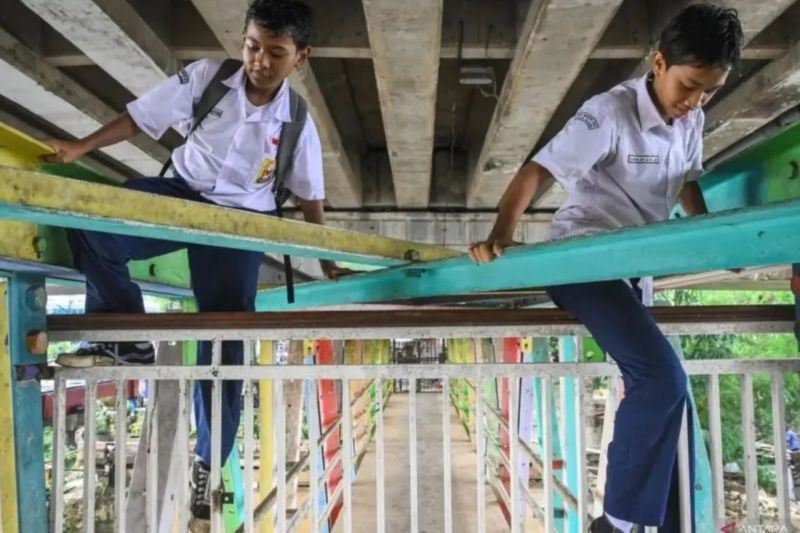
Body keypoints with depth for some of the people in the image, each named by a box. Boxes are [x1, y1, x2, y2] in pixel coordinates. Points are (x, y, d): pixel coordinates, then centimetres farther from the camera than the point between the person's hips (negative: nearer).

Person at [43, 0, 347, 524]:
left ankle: (208, 462, 12)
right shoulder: (206, 76, -8)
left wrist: (325, 255, 10)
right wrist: (81, 147, -12)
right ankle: (128, 340, -6)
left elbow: (310, 195, 5)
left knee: (225, 342, -4)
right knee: (93, 230, -25)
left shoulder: (297, 122, -7)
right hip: (182, 194, 2)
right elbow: (140, 116, -2)